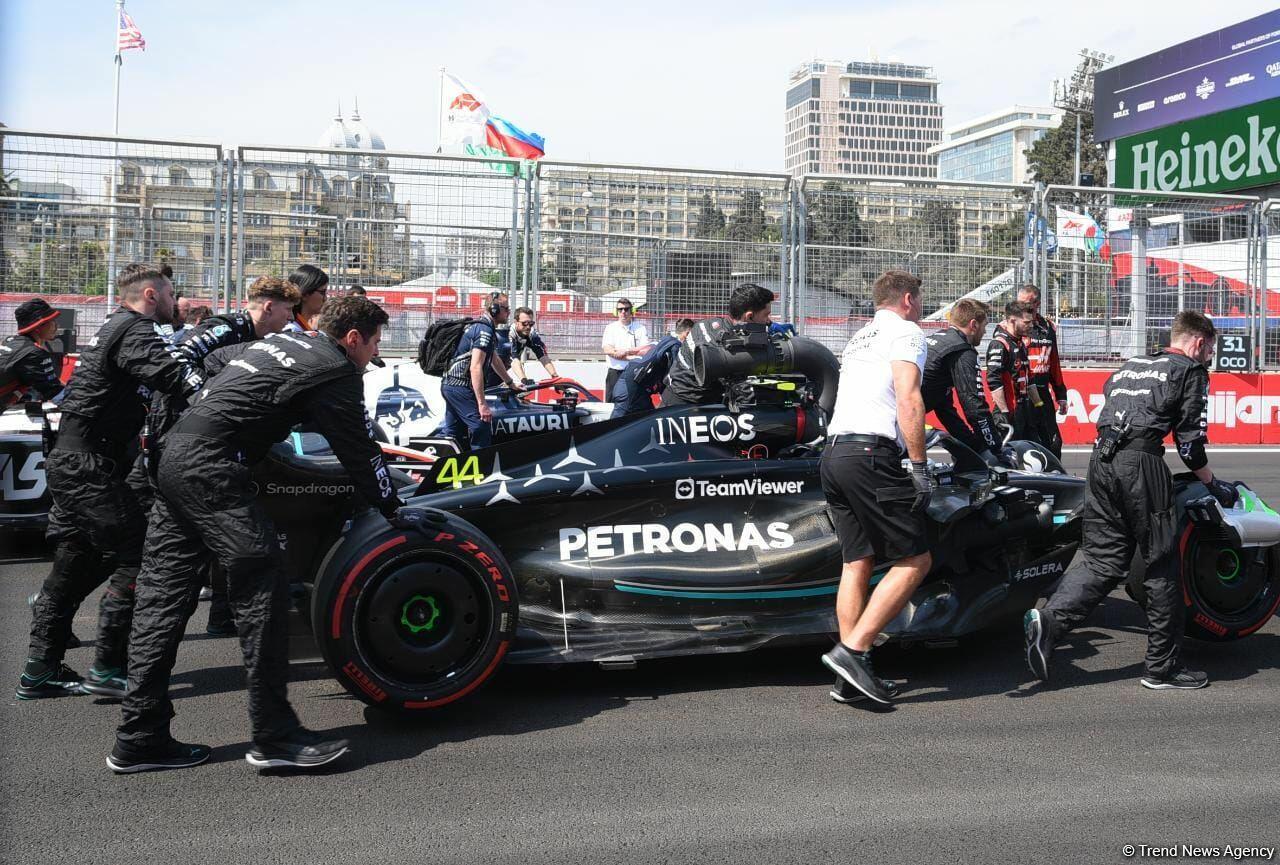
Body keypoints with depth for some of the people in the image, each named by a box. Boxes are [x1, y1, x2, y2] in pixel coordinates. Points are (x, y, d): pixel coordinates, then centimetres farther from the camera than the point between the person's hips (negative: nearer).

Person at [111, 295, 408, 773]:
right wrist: (392, 510, 12)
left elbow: (216, 359, 37)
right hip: (212, 465, -9)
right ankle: (275, 736, -5)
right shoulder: (336, 369, -2)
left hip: (175, 453, 9)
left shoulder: (281, 339, 22)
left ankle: (139, 740, 12)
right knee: (261, 587, -8)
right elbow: (359, 451, 1)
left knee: (163, 594, 8)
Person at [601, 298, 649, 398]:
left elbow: (646, 351, -6)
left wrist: (626, 351, -14)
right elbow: (608, 350, -8)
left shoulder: (641, 329, 6)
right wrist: (630, 357, -14)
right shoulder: (611, 328, 7)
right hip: (615, 373, 1)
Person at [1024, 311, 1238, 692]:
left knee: (1104, 562, 8)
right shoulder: (1191, 370, 7)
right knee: (1162, 566, 4)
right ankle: (1163, 667, 11)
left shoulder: (1130, 365, 26)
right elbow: (1190, 439, 1)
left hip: (1100, 460, 7)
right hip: (1141, 463, -7)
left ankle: (1048, 621, -13)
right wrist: (1213, 484, 12)